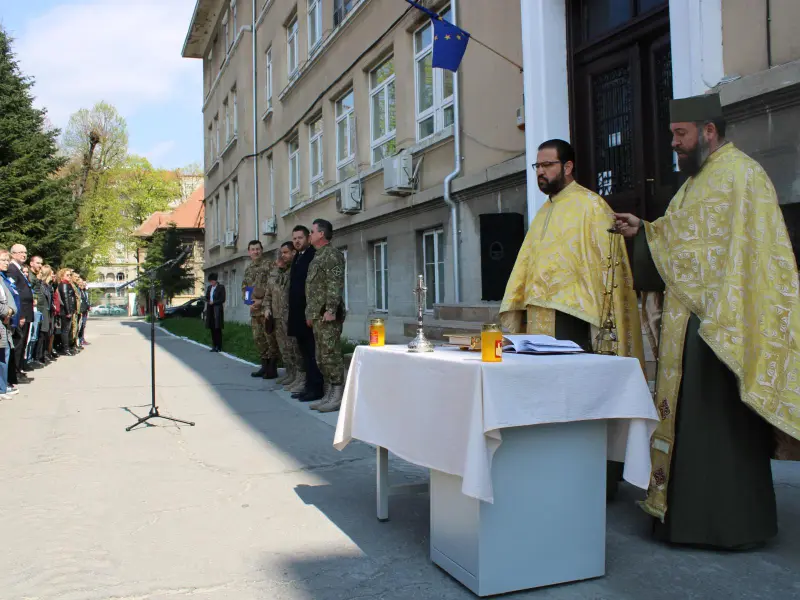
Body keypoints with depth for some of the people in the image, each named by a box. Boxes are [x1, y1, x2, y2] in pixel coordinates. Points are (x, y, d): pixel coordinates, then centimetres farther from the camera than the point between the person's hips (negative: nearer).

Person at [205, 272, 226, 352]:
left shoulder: (221, 287, -4)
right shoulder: (209, 287, 15)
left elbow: (222, 299, -7)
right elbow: (206, 297, 21)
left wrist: (213, 302, -11)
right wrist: (208, 301, 0)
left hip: (217, 309, -6)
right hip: (210, 309, 6)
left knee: (217, 328, -7)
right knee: (212, 328, 5)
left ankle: (219, 347, -4)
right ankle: (214, 346, 10)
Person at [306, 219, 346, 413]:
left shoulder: (332, 254, -8)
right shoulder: (317, 256, 22)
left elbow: (336, 284, -18)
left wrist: (331, 309, -24)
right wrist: (310, 313, 23)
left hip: (327, 314, -10)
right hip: (317, 315, 10)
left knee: (331, 355, -8)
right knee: (321, 357, 11)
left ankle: (338, 397, -4)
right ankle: (330, 394, 17)